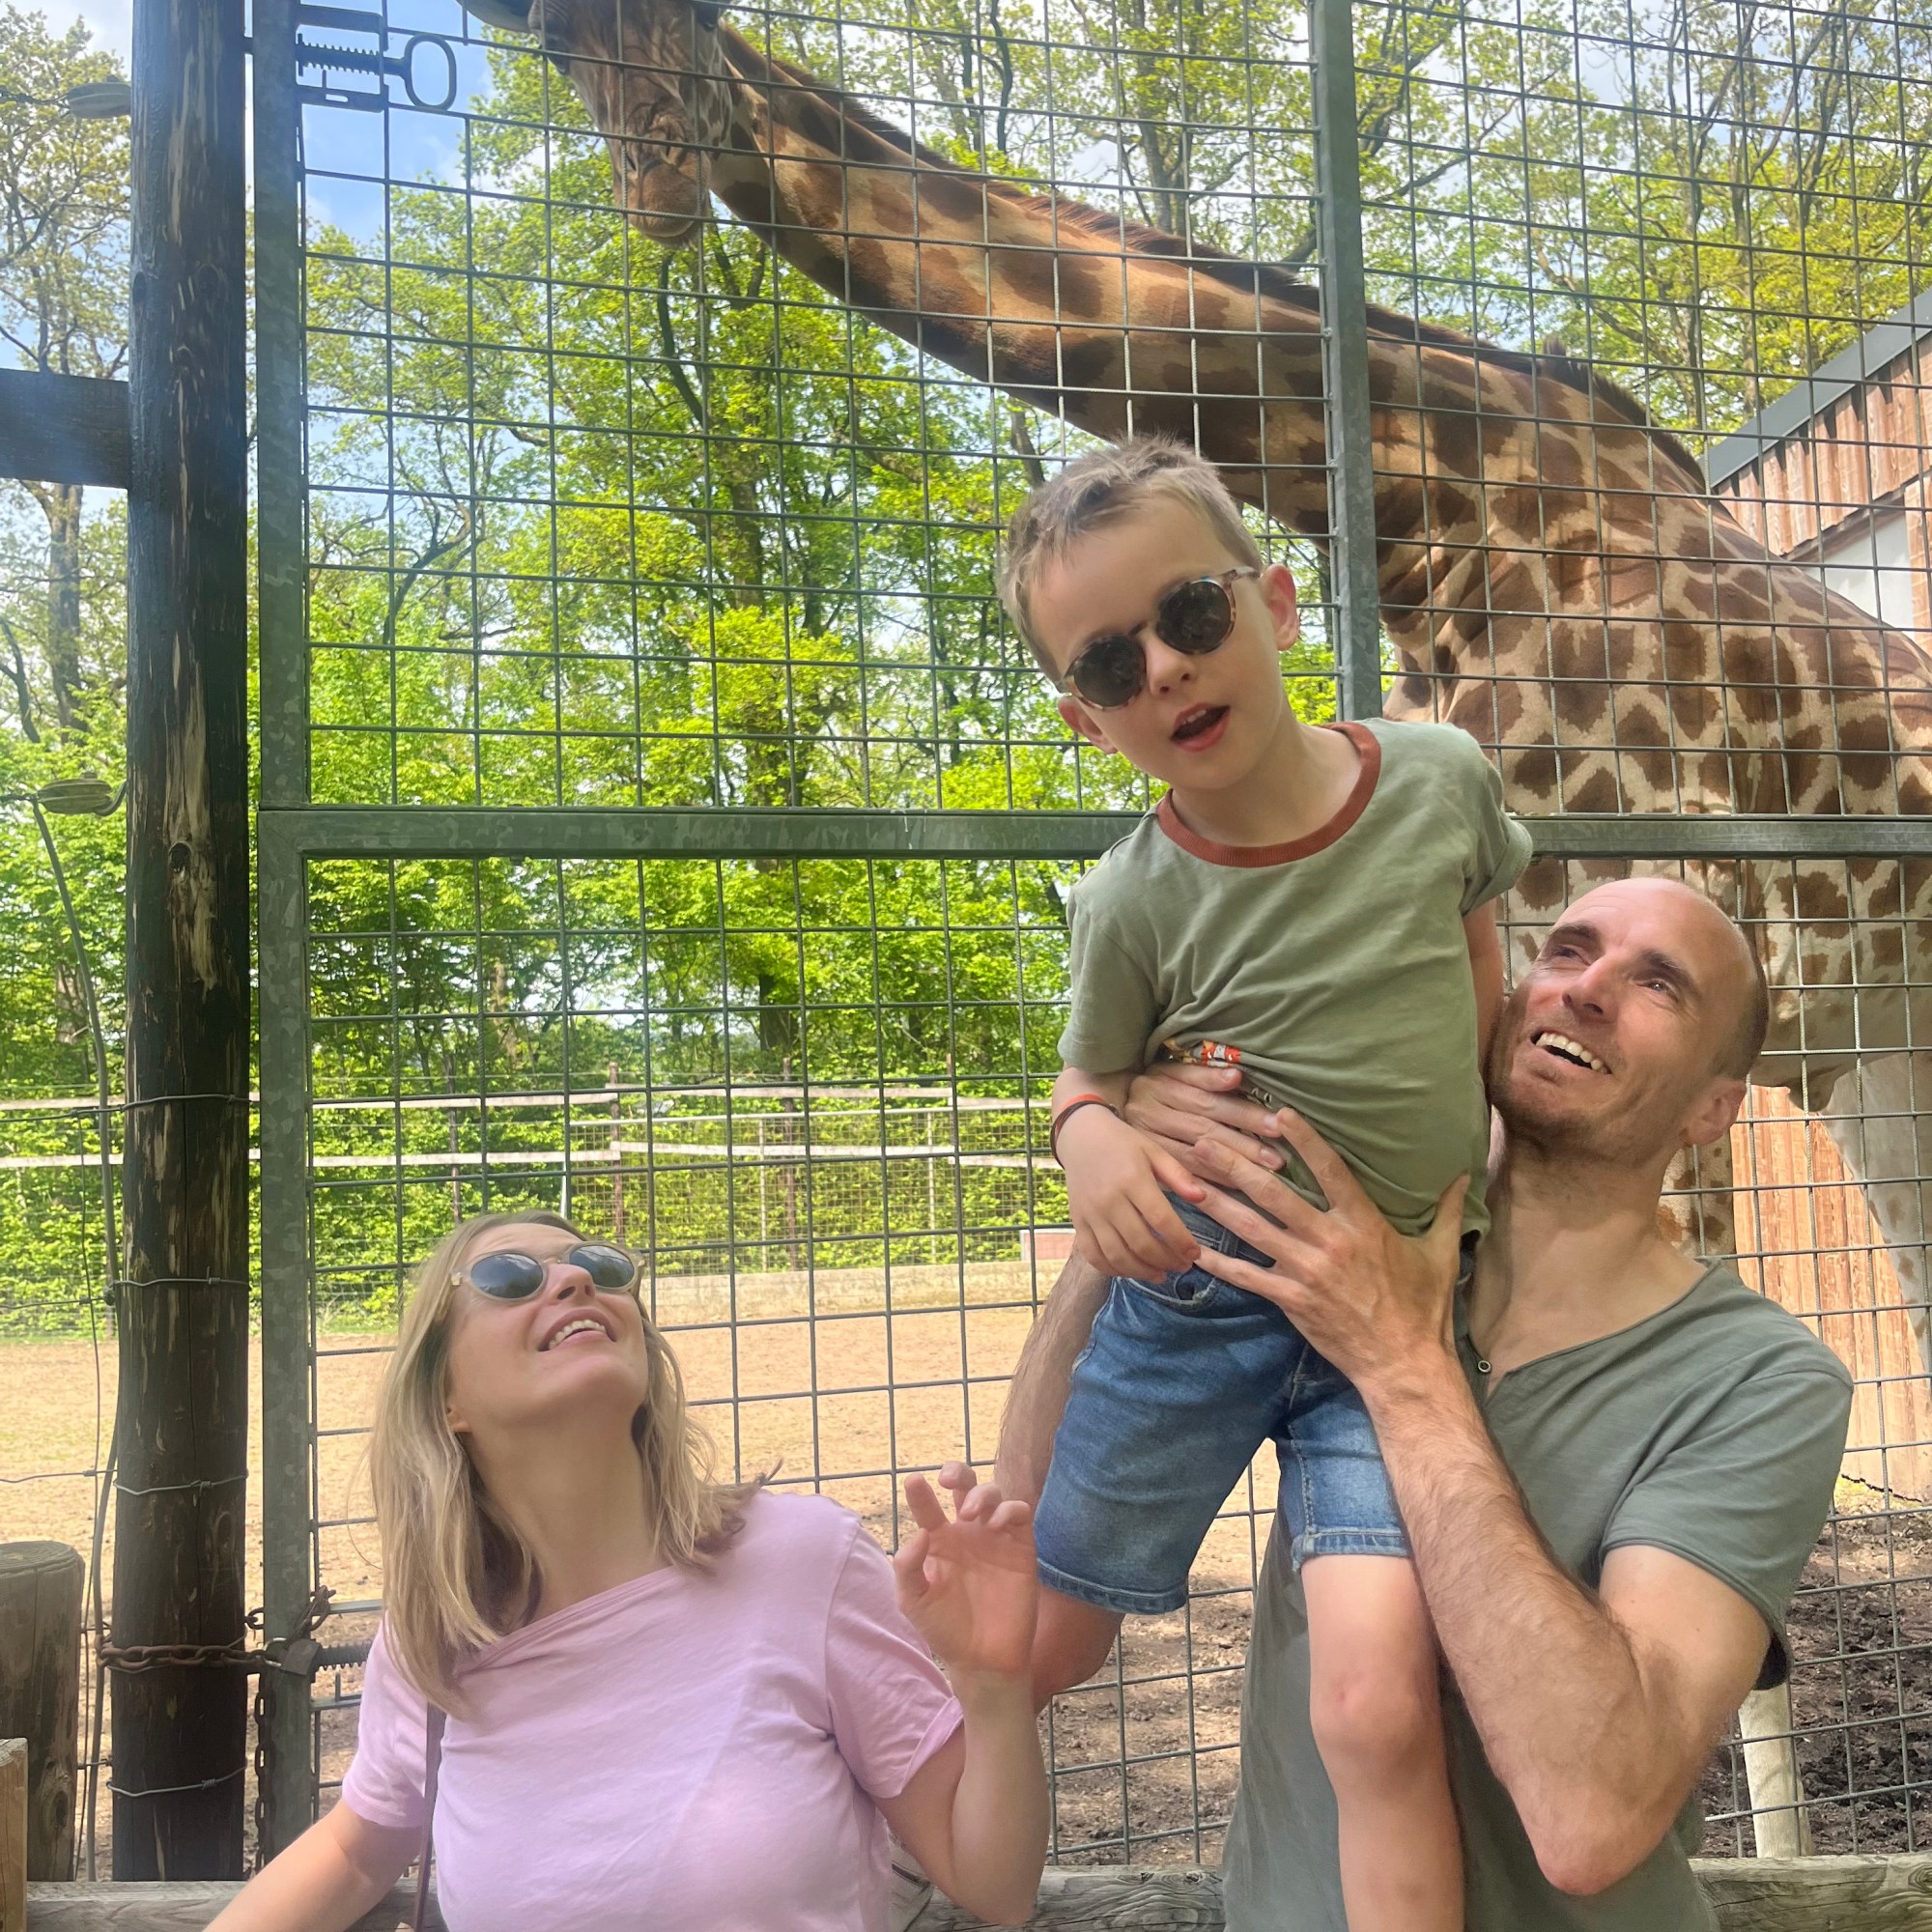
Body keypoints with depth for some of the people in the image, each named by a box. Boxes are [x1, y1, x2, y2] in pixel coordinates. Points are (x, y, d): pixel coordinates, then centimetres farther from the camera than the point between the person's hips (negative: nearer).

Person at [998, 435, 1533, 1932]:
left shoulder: (1440, 778, -9)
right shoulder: (1136, 904, -14)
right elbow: (1090, 1074, 2)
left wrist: (1469, 1148, 11)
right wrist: (1094, 1139, -21)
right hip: (1194, 1295, 0)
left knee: (1377, 1697, -21)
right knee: (1038, 1651, 12)